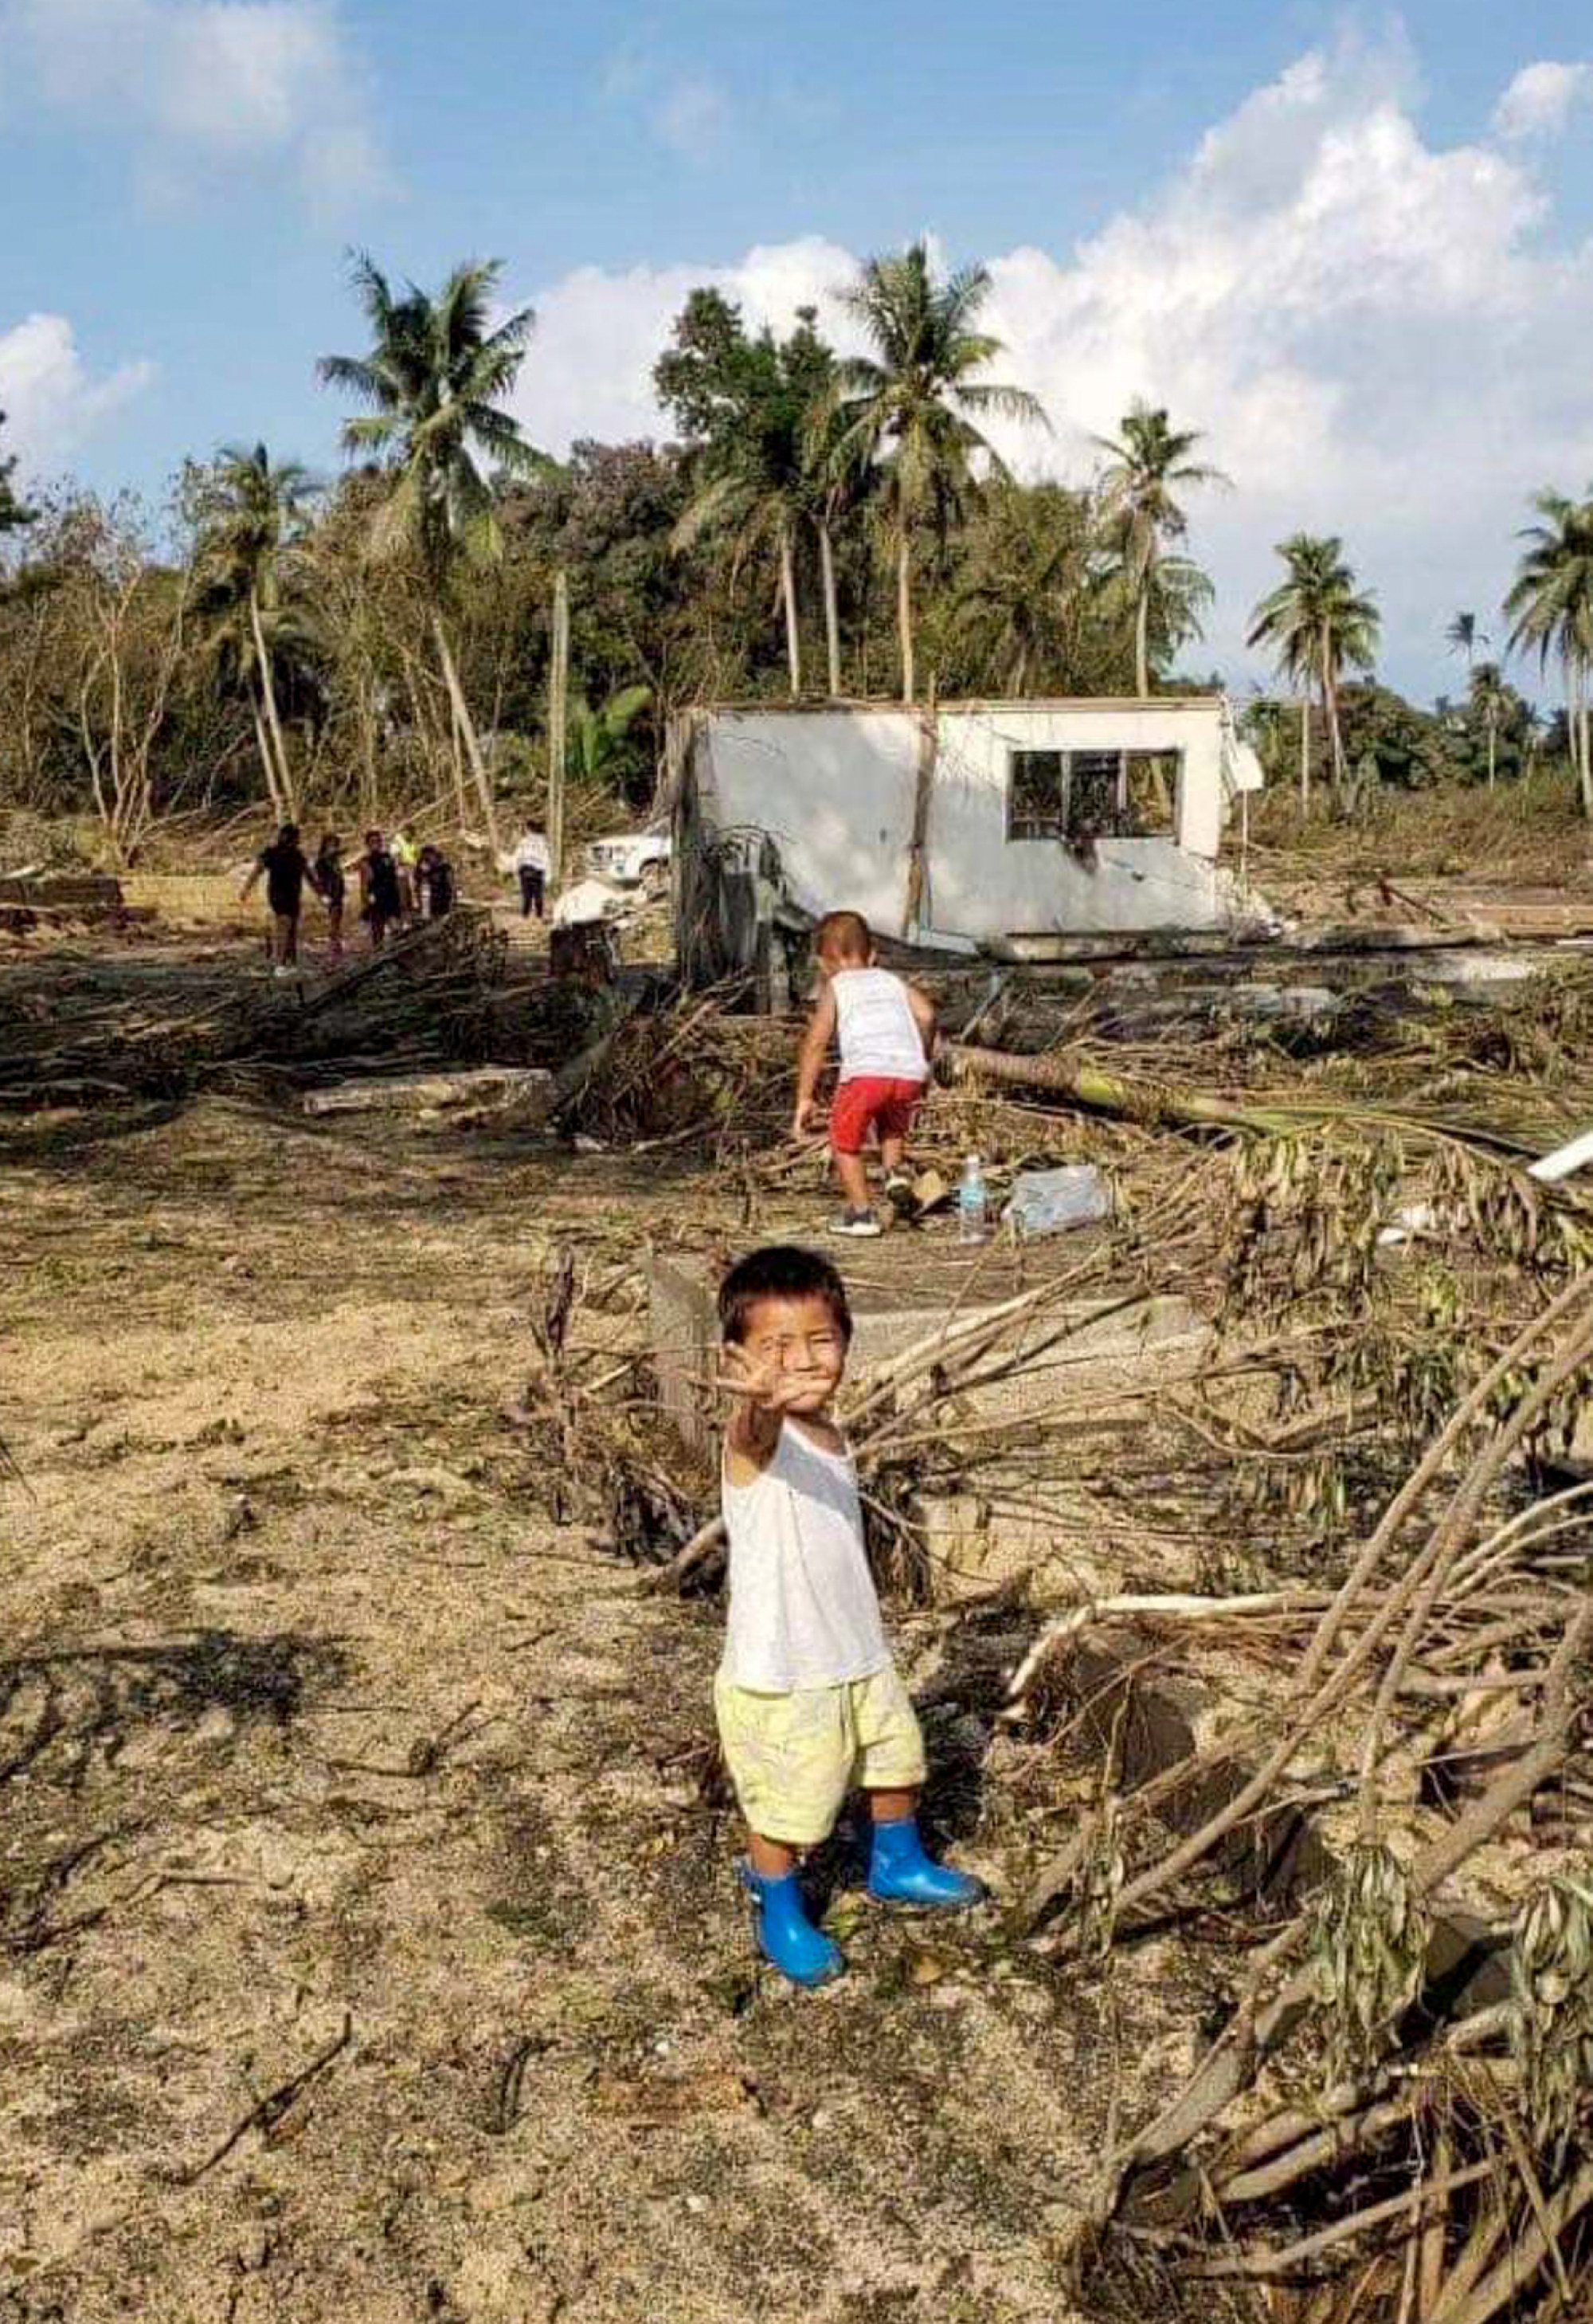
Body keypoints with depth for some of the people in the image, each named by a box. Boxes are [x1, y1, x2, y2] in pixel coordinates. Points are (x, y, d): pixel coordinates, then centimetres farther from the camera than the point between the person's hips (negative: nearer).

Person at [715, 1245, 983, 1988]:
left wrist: (863, 1638, 15)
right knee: (786, 1809, 8)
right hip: (780, 1678, -8)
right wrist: (763, 1400, -74)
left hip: (861, 1657, 8)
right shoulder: (759, 1438, -23)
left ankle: (898, 1868, 51)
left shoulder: (828, 1436, 2)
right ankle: (780, 1917, 35)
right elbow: (756, 1429, -51)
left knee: (897, 1761, 25)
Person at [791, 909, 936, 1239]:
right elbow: (926, 1014, 11)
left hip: (867, 1071, -4)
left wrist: (804, 1099, 9)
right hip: (910, 1073, 4)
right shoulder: (892, 981, 29)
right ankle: (894, 1169, 11)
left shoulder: (834, 988, 19)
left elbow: (815, 1042, 8)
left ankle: (861, 1213, 18)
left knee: (845, 1138, 18)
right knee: (893, 1124, 35)